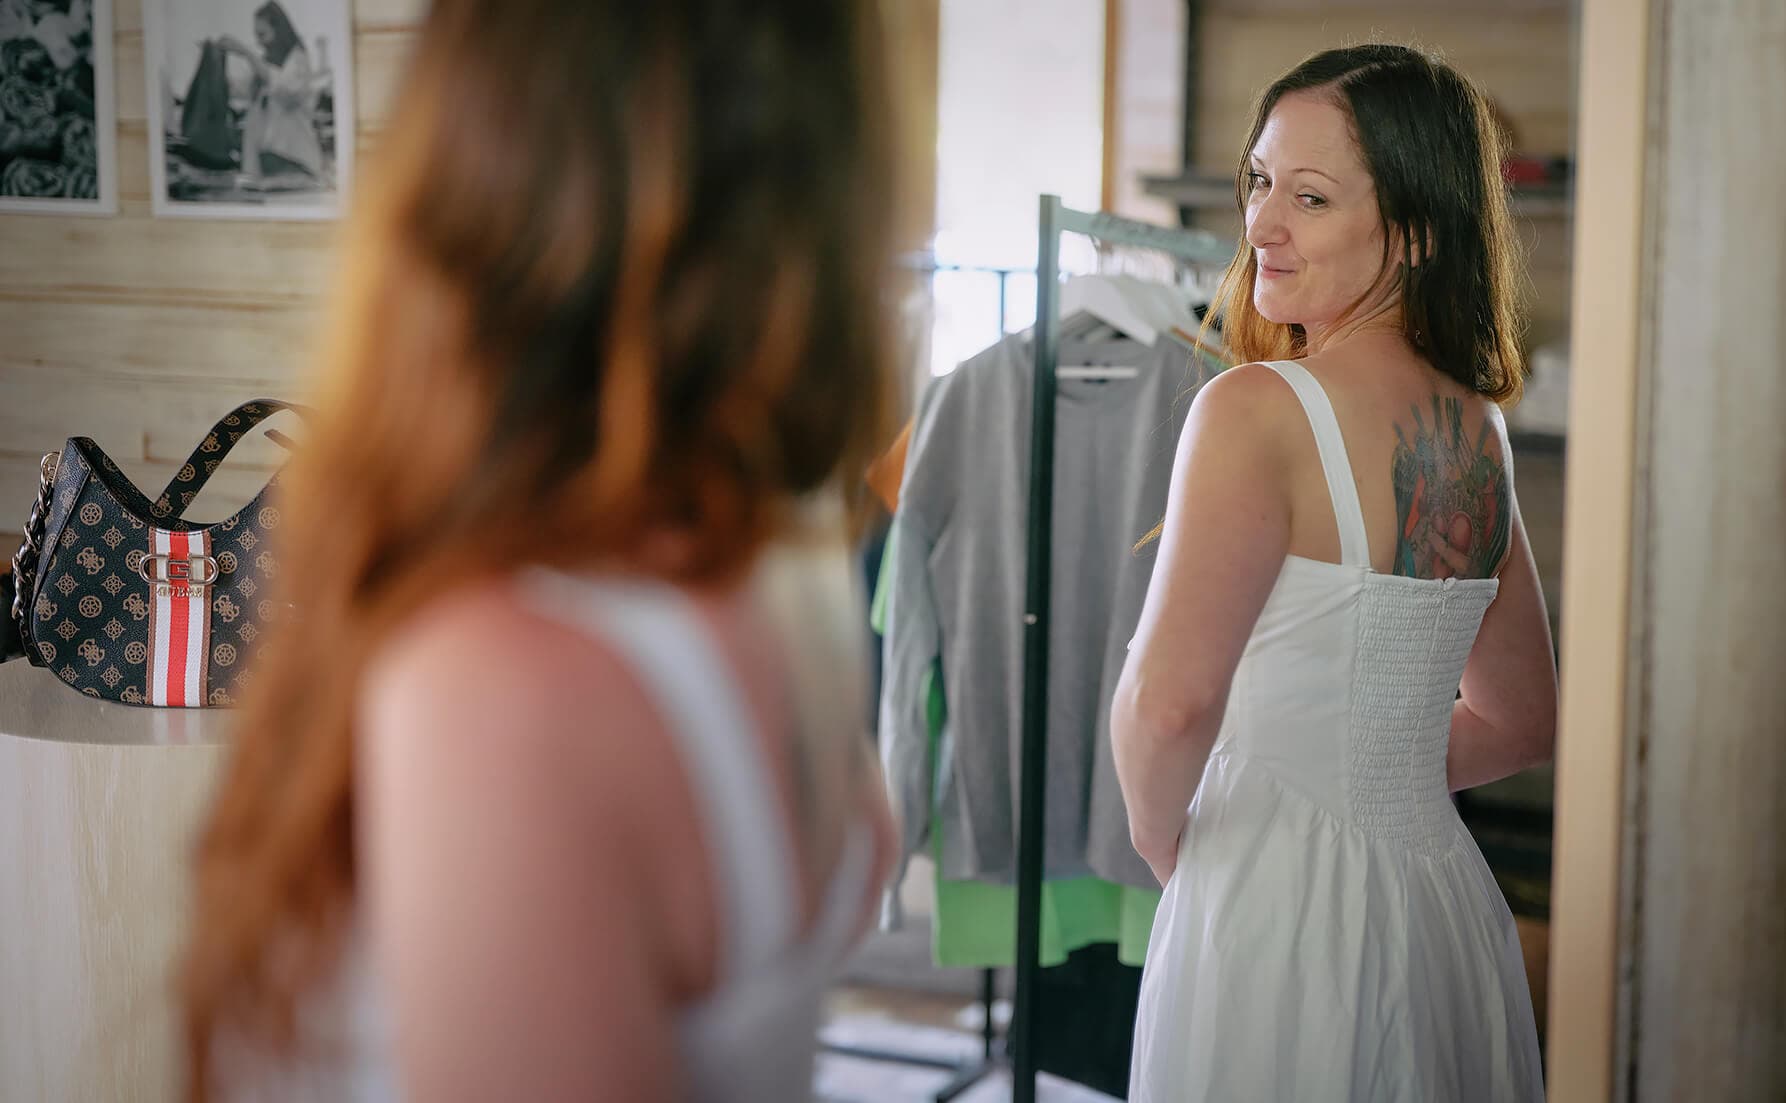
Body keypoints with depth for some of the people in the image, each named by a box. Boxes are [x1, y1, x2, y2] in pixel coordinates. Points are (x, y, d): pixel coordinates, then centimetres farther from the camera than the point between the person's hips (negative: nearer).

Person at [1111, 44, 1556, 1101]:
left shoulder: (1255, 410, -18)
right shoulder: (1480, 429, 5)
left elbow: (1169, 700, -29)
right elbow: (1521, 722, 16)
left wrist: (1160, 833, -9)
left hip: (1277, 903, -7)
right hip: (1440, 884, 7)